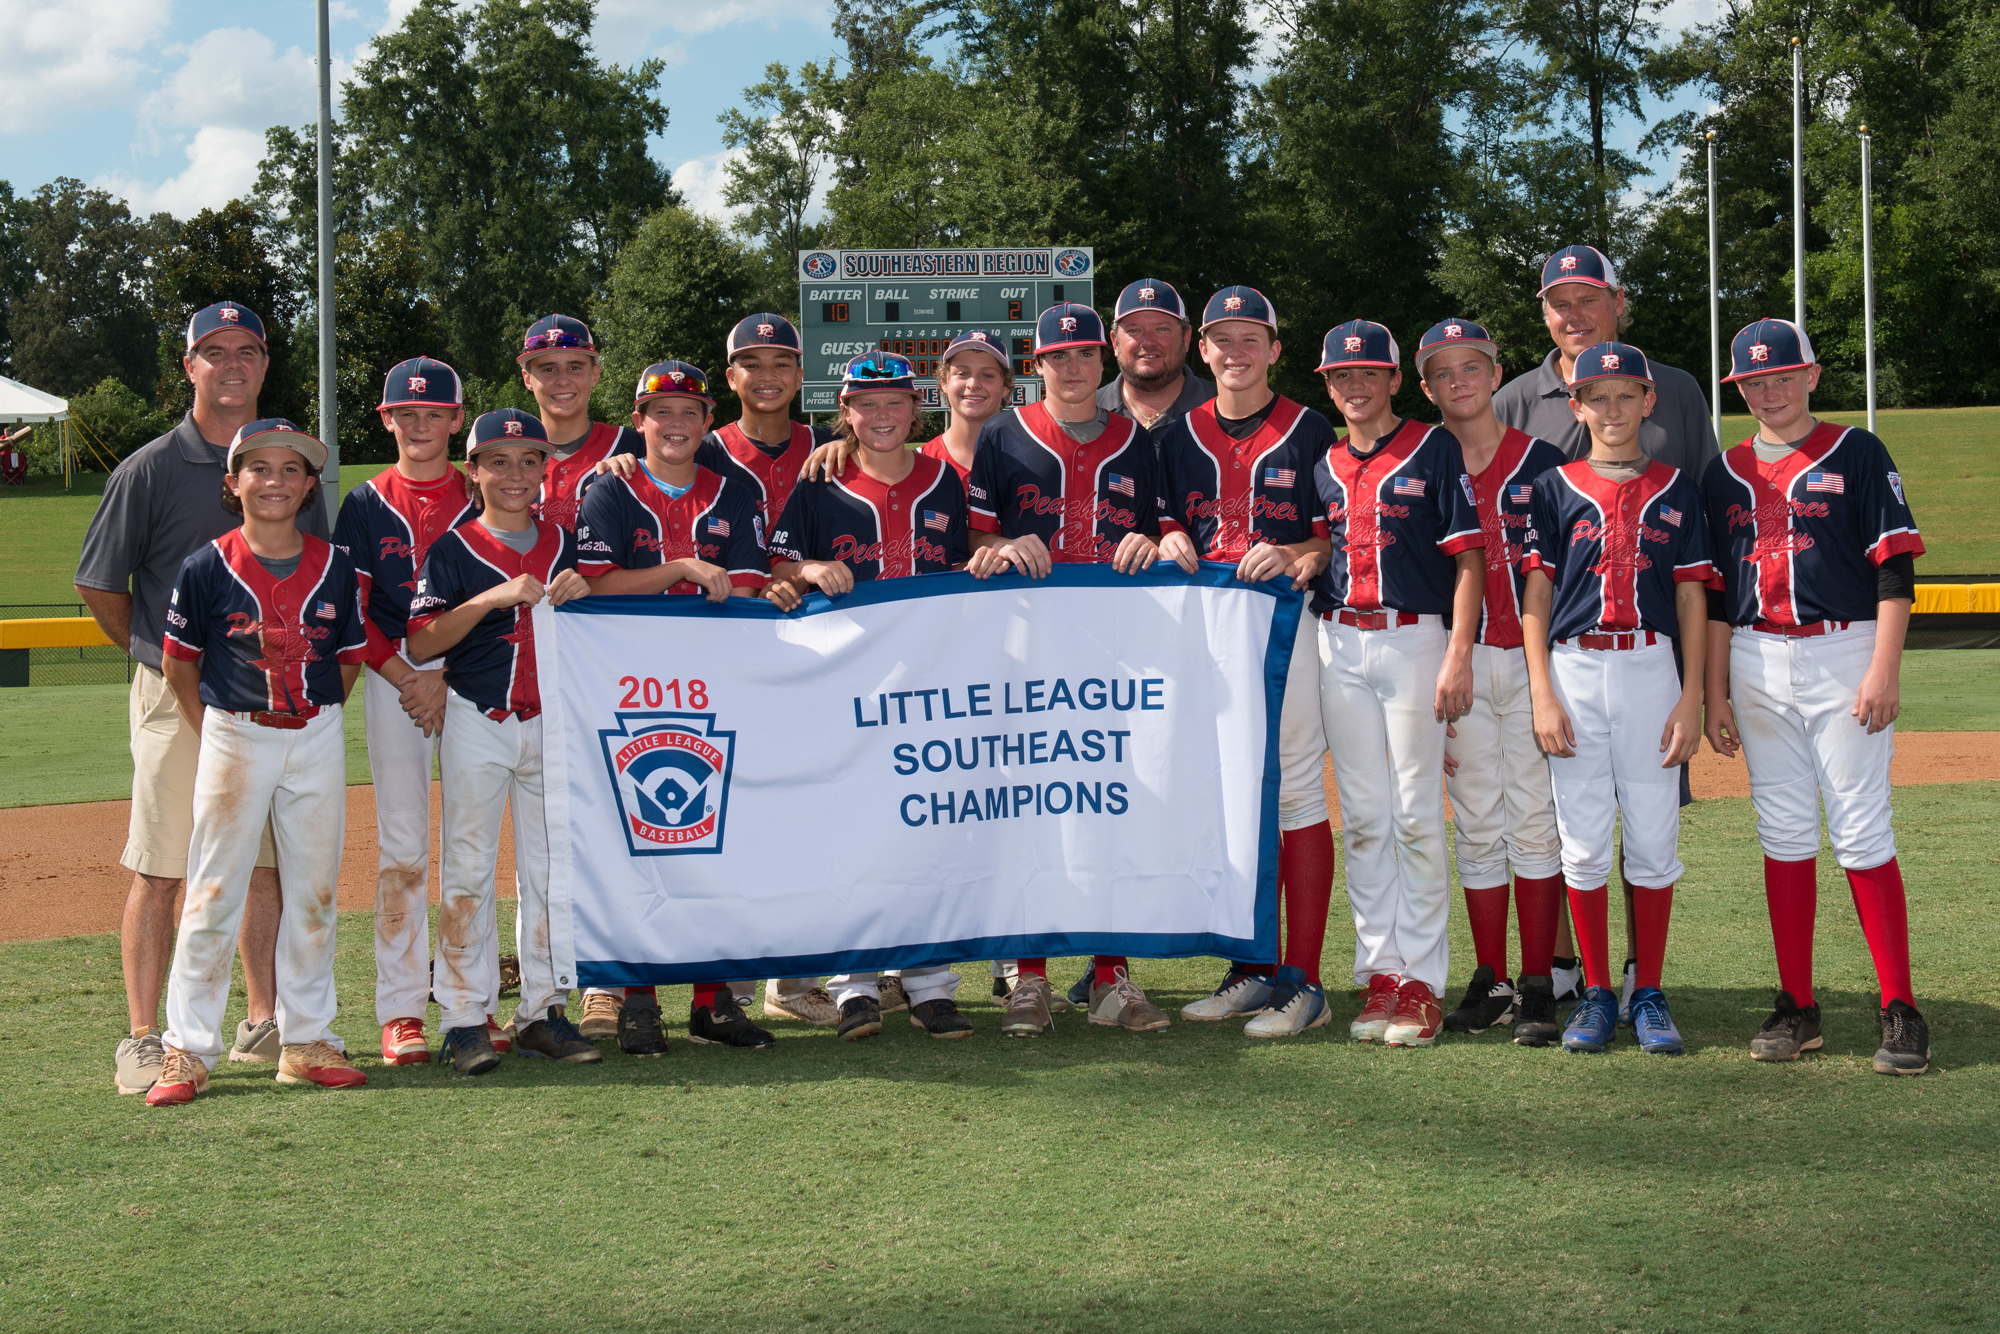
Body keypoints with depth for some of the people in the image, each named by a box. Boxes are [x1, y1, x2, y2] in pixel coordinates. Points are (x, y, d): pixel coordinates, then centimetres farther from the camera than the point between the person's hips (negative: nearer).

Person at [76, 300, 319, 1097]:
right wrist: (161, 655, 4)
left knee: (265, 864, 10)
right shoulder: (150, 469, -4)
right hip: (177, 697, -4)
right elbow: (99, 586, 1)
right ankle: (143, 1040, 4)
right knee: (158, 872, -1)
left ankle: (264, 1023, 21)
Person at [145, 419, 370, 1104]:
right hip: (233, 739, -3)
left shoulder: (334, 568, 1)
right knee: (213, 895, 0)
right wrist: (213, 736, -1)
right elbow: (179, 663, 1)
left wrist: (312, 718, 4)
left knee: (313, 893, 9)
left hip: (317, 740, 3)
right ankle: (187, 1049, 6)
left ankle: (307, 1040, 20)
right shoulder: (207, 566, -6)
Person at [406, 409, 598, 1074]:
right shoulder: (453, 549, -3)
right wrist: (495, 596, -21)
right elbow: (420, 643, -12)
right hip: (475, 721, -4)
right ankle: (464, 1018, 4)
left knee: (550, 866, 7)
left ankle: (543, 1011, 14)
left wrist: (580, 596, -6)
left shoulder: (562, 541, 9)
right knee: (468, 866, -1)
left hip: (550, 721, 4)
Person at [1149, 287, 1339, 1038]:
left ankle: (1303, 982, -4)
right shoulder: (1180, 438, 14)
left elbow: (1338, 533, 1)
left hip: (1287, 618, -4)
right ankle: (1255, 970, 16)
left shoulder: (1310, 433, 3)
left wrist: (1296, 558, -18)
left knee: (1297, 789, -7)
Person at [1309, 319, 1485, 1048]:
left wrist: (1458, 657, -14)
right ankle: (1379, 971, 12)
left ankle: (1423, 979, 2)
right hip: (1339, 644, 5)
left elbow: (1469, 558, -7)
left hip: (1415, 639, -5)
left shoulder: (1434, 449, -1)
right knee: (1362, 817, 6)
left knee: (1417, 815, -4)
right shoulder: (1325, 465, 13)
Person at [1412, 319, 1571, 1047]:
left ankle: (1538, 987, 3)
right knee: (1478, 826, 6)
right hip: (1459, 661, 2)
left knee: (1535, 821, -2)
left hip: (1535, 659, -2)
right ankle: (1490, 982, 13)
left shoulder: (1542, 461, 1)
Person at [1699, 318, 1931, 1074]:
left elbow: (1895, 569, -4)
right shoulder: (1726, 473, 13)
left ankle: (1901, 1011, -1)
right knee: (1783, 834, 6)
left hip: (1842, 656, -4)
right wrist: (1714, 693, 8)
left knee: (1861, 834, -7)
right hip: (1756, 664, 4)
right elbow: (1714, 591, 14)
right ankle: (1797, 1008, 13)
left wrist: (1883, 669, -14)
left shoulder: (1855, 455, 1)